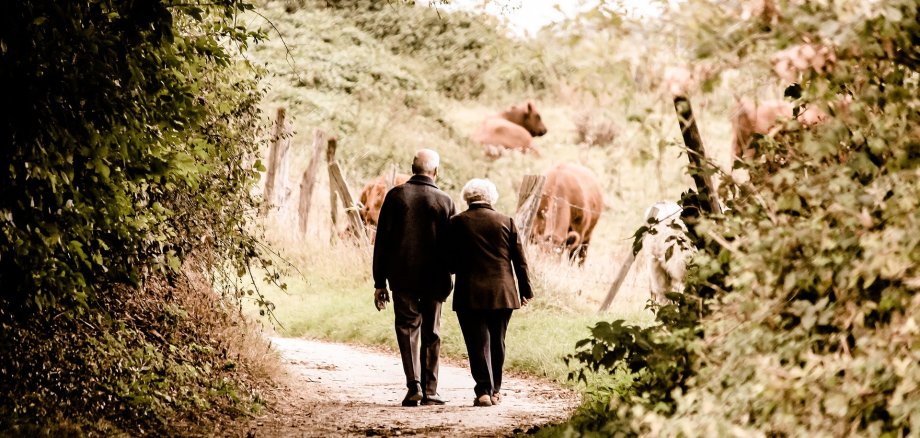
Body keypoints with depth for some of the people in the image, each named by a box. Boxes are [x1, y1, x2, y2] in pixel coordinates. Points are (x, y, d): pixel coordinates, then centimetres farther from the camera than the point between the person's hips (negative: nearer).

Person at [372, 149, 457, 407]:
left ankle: (414, 385, -11)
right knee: (431, 334, 9)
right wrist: (447, 276, 13)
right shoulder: (444, 201, -1)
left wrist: (379, 282, 3)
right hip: (434, 279, 0)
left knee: (407, 329, 5)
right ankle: (429, 391, 10)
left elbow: (382, 241, -1)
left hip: (402, 278, 0)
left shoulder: (396, 196, -1)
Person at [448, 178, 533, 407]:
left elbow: (451, 262, -2)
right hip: (502, 293, 2)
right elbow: (520, 260, 5)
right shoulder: (506, 221, 3)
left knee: (478, 343, 0)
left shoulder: (457, 223, -3)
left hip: (470, 294, -2)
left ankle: (483, 391, -9)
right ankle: (495, 390, 21)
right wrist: (525, 290, 12)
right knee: (497, 343, 14)